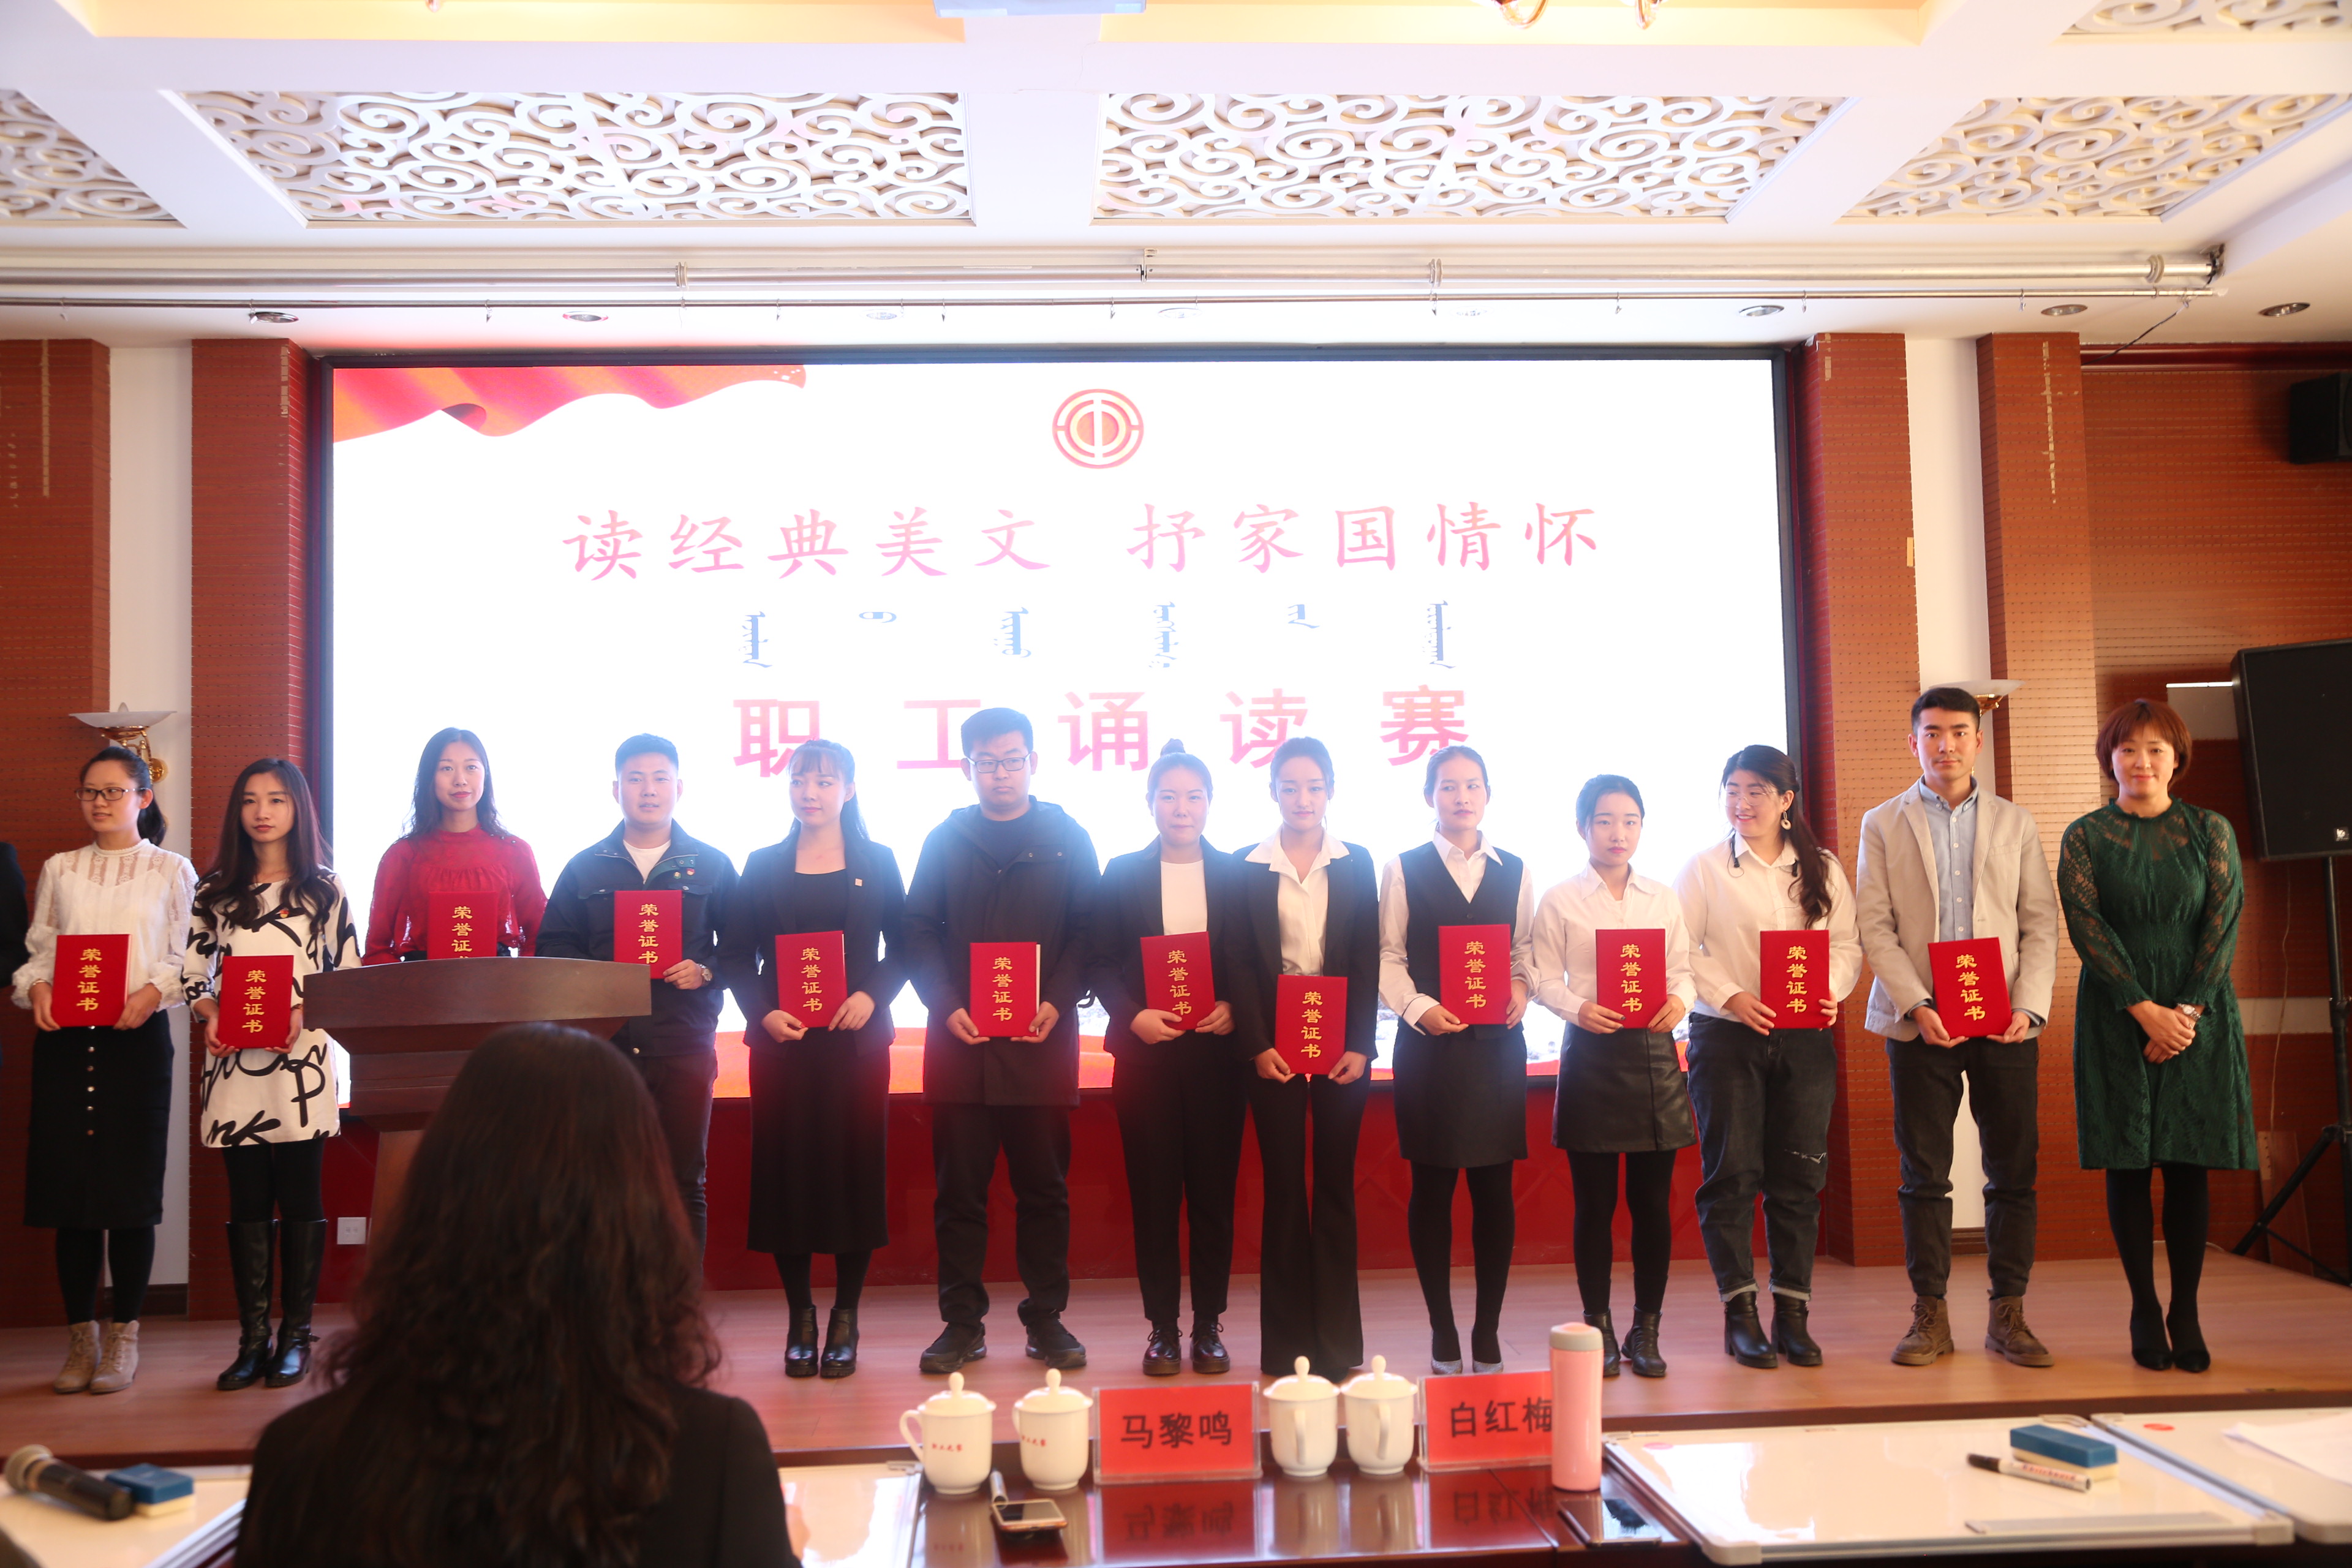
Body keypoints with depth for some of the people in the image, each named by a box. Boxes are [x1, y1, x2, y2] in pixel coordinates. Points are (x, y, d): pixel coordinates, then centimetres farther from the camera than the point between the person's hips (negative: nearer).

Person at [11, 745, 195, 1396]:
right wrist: (37, 986, -8)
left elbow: (189, 957, 1)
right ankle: (80, 1338, 12)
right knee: (68, 1184, 2)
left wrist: (154, 990, -16)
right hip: (64, 1038, 3)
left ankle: (123, 1338, 8)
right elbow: (38, 948, 12)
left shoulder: (172, 871, 7)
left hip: (138, 1037, -2)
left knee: (132, 1186, -1)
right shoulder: (58, 870, 16)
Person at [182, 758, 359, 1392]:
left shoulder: (324, 890, 4)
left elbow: (349, 975, 1)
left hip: (302, 1060, -2)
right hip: (234, 1060, 2)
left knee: (301, 1198, 2)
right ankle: (253, 1339, 12)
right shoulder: (215, 891, 10)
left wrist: (306, 1013, -13)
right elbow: (192, 971, 11)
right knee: (248, 1202, 6)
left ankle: (296, 1334, 11)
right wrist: (208, 1014, -7)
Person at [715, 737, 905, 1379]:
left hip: (856, 1040, 0)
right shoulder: (763, 867, 8)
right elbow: (734, 956, 6)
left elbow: (901, 948, 5)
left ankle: (845, 1320, 13)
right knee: (787, 1172, 1)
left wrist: (872, 995, -12)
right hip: (782, 1040, 1)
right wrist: (762, 1012, -10)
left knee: (855, 1169, 1)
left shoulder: (878, 864, 6)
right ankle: (801, 1318, 15)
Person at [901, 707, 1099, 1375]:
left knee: (1043, 1187, 5)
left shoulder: (1068, 839, 8)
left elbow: (1086, 932, 5)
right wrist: (947, 1006, -9)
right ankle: (962, 1321, 12)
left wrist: (1057, 1003, -10)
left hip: (1042, 1041, 0)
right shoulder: (946, 840, 9)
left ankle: (1046, 1318, 16)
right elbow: (919, 933, 5)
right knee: (959, 1188, 3)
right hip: (959, 1042, 0)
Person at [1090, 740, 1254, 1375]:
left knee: (1213, 1191, 4)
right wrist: (1133, 1015, -11)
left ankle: (1209, 1325, 15)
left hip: (1217, 1053, 0)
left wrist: (1233, 1009, -10)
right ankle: (1162, 1328, 12)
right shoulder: (1122, 874, 6)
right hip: (1146, 1053, 0)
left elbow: (1256, 964, 6)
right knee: (1154, 1192, 3)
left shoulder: (1236, 875, 6)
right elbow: (1102, 964, 4)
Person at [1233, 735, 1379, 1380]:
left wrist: (1360, 1044, -7)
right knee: (1283, 1187, 4)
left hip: (1342, 1043, 1)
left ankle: (1338, 1343, 11)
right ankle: (1286, 1343, 10)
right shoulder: (1247, 866, 3)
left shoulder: (1356, 862, 5)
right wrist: (1256, 1046, -10)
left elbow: (1368, 959, 2)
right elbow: (1239, 963, 0)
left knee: (1335, 1184, 4)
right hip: (1272, 1046, -1)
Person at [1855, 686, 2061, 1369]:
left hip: (2006, 1023, 1)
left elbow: (2041, 921, 7)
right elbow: (1873, 925, 0)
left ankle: (2008, 1314, 13)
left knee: (2014, 1172, 3)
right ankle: (1929, 1315, 9)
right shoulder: (1883, 824, 8)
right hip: (1920, 1023, -1)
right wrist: (1916, 1005, -12)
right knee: (1925, 1174, 1)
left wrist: (2030, 1004, -7)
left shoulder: (2015, 822, 12)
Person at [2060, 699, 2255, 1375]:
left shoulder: (2211, 830, 7)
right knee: (2129, 1165, 2)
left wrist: (2189, 1009, -11)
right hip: (2117, 1014, -1)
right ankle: (2144, 1311, 10)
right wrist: (2145, 1010, -14)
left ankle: (2186, 1312, 11)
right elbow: (2087, 926, -5)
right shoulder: (2084, 836, 3)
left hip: (2198, 1011, 1)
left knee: (2189, 1165, 2)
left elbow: (2225, 920, 0)